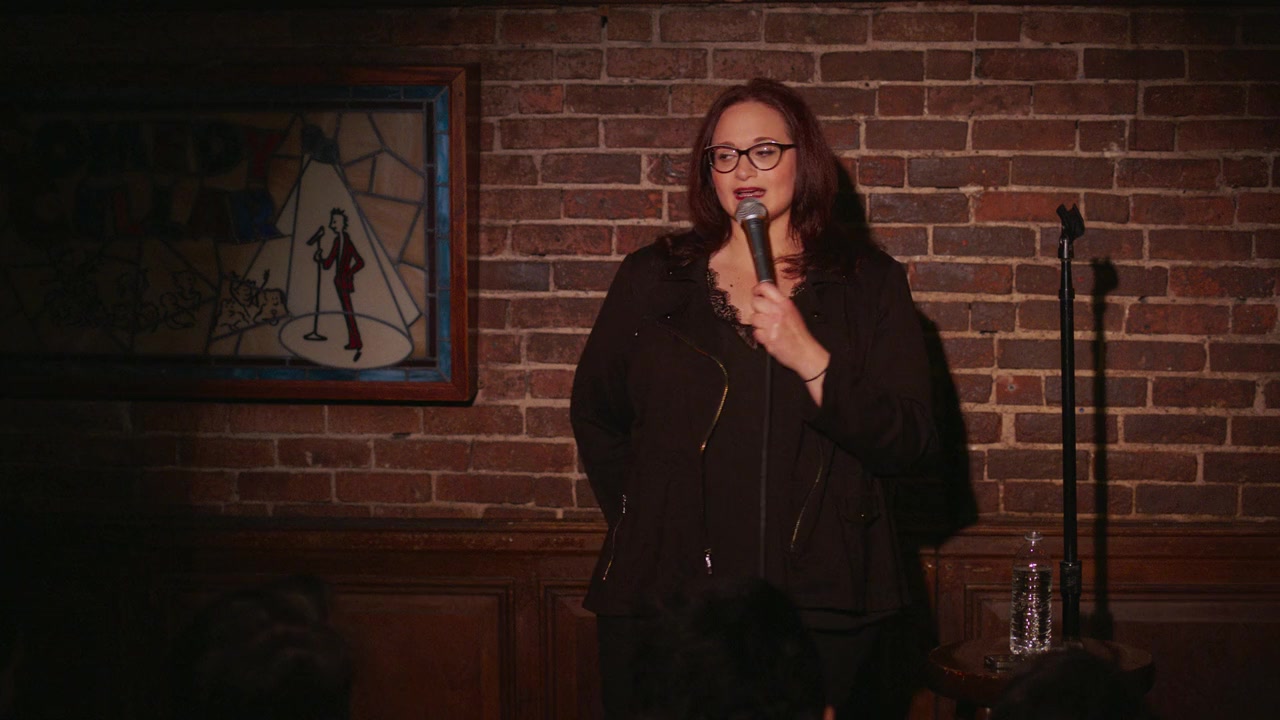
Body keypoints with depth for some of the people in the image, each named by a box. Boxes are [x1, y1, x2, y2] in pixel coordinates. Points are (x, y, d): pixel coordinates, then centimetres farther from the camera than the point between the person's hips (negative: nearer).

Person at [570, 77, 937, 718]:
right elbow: (596, 418, 17)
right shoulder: (651, 279, 8)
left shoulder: (869, 284, 5)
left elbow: (908, 443, -4)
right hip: (663, 600, 1)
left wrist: (811, 359, -15)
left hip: (822, 608, -1)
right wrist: (643, 529, 10)